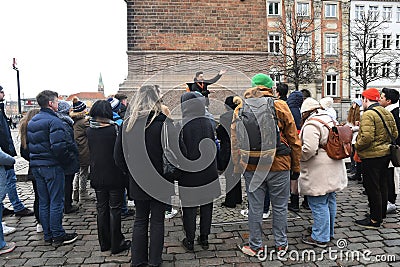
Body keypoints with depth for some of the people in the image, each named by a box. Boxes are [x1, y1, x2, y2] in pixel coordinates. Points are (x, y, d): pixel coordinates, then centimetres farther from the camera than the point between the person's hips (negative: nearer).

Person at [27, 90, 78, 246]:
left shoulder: (32, 121, 12)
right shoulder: (53, 121, -15)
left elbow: (28, 144, 15)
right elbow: (59, 146, -25)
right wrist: (69, 159, -11)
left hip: (36, 166, 8)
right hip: (52, 166, -8)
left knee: (43, 202, 14)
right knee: (56, 202, 2)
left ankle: (47, 236, 23)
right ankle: (58, 236, 10)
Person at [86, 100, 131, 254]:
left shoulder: (89, 130, 0)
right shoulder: (114, 129, -16)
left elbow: (90, 151, 10)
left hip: (97, 176, 5)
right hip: (114, 176, -5)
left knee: (101, 208, 15)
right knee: (114, 209, 5)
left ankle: (104, 243, 26)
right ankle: (116, 244, 14)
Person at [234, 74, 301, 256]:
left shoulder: (241, 109, 0)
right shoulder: (280, 106, -4)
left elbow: (235, 141, 0)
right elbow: (293, 139, -2)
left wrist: (238, 166, 8)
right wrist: (296, 165, 6)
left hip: (252, 166, 1)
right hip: (279, 165, -1)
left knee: (255, 207, 11)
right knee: (280, 207, 13)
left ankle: (255, 245, 24)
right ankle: (281, 244, 27)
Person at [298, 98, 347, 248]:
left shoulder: (311, 124, -17)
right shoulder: (330, 119, 13)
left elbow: (309, 149, -26)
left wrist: (298, 156, -9)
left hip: (319, 172, -10)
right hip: (334, 170, 10)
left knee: (318, 204, -1)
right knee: (330, 201, 19)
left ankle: (320, 238, 9)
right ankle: (329, 232, 33)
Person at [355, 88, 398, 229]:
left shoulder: (368, 114, -19)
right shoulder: (387, 113, 9)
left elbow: (366, 138, -28)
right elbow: (395, 134, 14)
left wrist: (357, 147, -12)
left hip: (372, 156, -9)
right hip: (386, 153, 9)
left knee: (372, 187, 0)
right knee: (382, 185, 19)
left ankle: (375, 220, 8)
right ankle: (382, 213, 34)